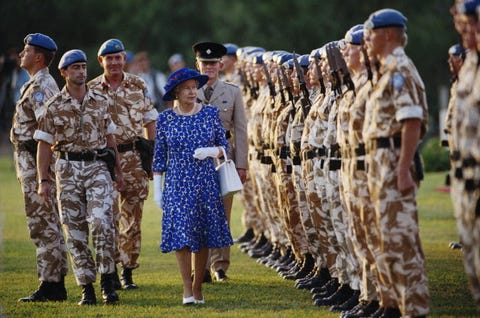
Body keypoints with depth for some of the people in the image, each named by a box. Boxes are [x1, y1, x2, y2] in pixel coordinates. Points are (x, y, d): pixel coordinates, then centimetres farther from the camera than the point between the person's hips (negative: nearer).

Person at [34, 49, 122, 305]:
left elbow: (109, 137, 16)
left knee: (101, 222, -16)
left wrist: (117, 170, 15)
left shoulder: (100, 102, 8)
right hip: (69, 169, 0)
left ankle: (107, 282, -9)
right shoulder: (55, 106, 1)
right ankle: (86, 288, 7)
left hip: (98, 167, 0)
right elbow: (44, 144, 1)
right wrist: (43, 180, -4)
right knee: (75, 229, 1)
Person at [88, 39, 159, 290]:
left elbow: (149, 120, 11)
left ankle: (128, 271, 12)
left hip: (134, 158, 2)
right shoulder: (91, 90, 2)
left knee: (132, 216, 4)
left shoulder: (138, 86, 6)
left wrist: (149, 152, 5)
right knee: (109, 215, -8)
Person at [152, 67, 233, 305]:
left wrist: (211, 151, -13)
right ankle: (187, 289, -4)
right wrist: (157, 189, 2)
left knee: (203, 237, 4)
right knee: (181, 234, -9)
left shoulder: (210, 114, 3)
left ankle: (198, 288, 14)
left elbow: (225, 146, 8)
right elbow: (159, 157, 5)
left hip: (205, 182, 1)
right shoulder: (165, 119, 1)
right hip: (177, 184, -1)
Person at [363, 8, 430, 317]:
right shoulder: (387, 70, 17)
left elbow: (412, 122, -23)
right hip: (380, 162, 11)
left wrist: (404, 169, -27)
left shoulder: (400, 69, -14)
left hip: (395, 161, -11)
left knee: (401, 237, -10)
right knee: (387, 237, 14)